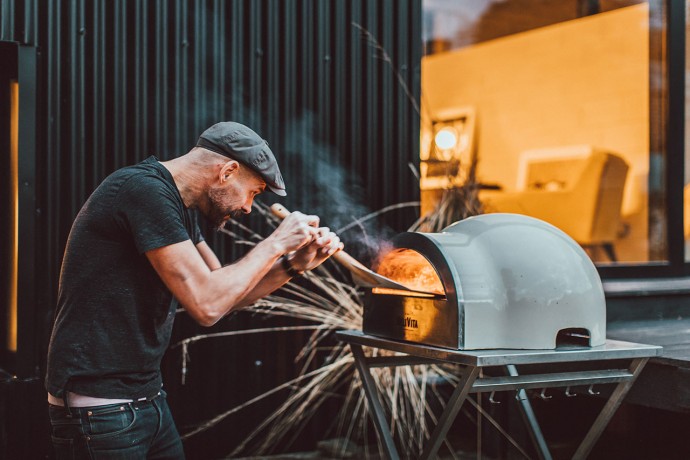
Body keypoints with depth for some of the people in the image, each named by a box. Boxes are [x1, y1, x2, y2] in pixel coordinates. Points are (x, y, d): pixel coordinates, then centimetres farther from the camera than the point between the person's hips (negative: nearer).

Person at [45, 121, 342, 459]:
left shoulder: (175, 205, 11)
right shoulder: (145, 190, -19)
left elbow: (224, 293, 17)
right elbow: (206, 305, -23)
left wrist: (293, 264, 5)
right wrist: (274, 244, -12)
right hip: (100, 407, -9)